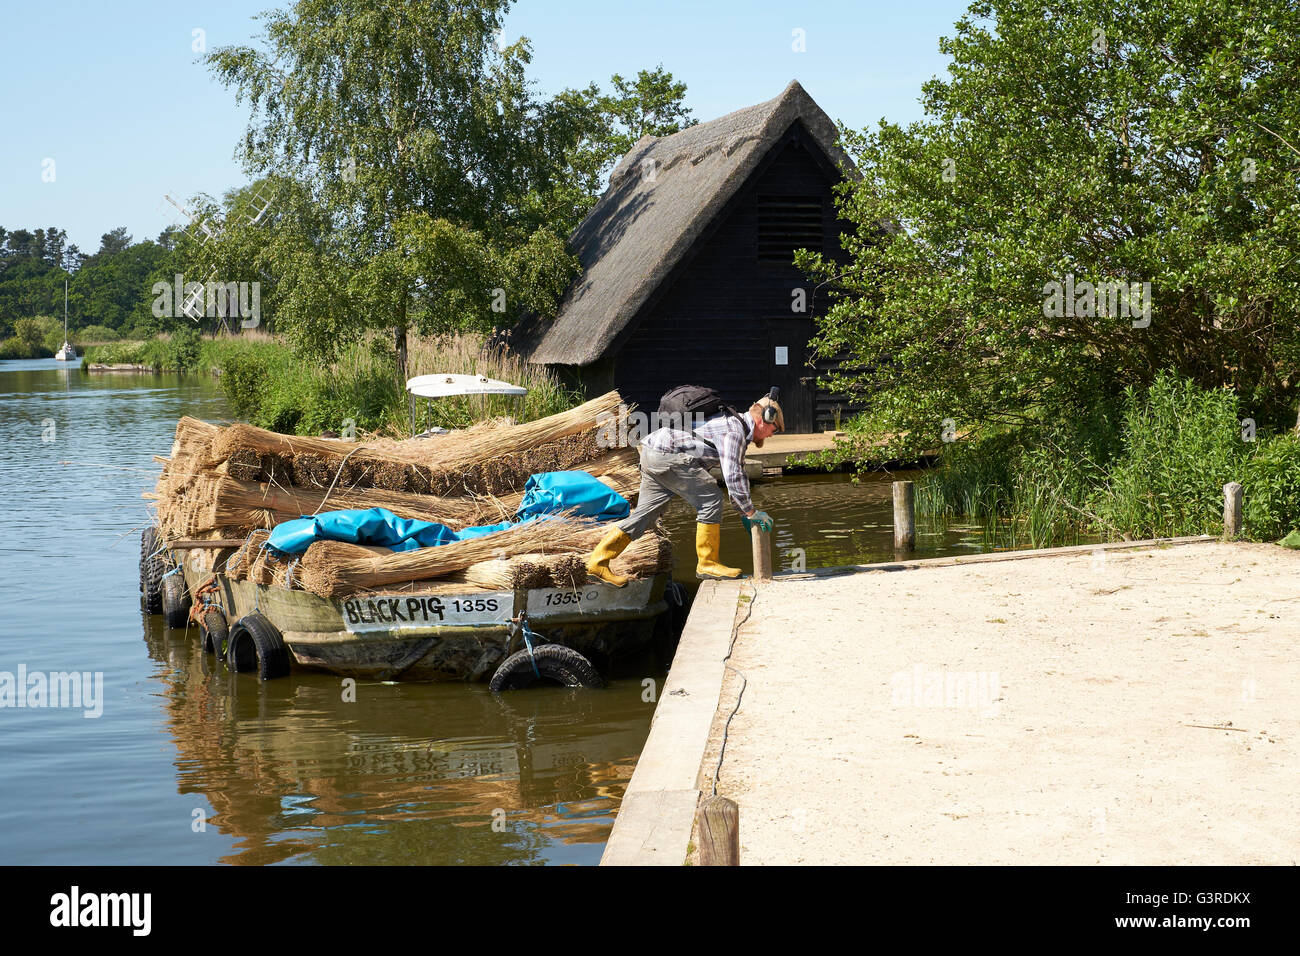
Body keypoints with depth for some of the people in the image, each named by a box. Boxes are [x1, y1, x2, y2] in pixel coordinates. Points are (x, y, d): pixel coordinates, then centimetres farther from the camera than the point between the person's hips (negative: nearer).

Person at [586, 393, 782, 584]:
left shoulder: (737, 427, 20)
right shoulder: (734, 431, -12)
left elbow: (738, 473, 28)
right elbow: (732, 476, -19)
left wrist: (744, 514, 25)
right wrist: (750, 512, -11)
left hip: (651, 454, 10)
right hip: (665, 453, -10)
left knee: (646, 512, 9)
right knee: (710, 498, -8)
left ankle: (599, 560, 10)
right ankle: (708, 563, -4)